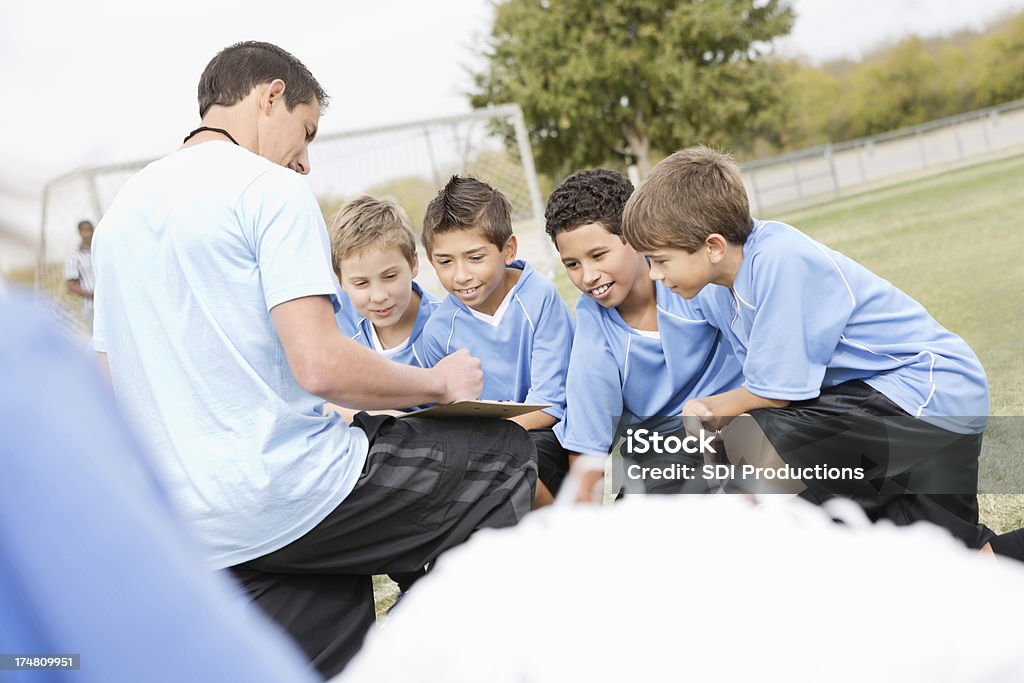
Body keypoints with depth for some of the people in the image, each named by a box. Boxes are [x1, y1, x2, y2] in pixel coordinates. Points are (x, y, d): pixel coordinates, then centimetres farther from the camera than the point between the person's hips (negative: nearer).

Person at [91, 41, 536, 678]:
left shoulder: (121, 209, 16)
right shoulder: (272, 188, -9)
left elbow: (114, 389, 18)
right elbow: (321, 364, -20)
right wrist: (441, 382, -4)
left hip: (187, 529, 8)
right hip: (286, 496, -8)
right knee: (506, 450, 6)